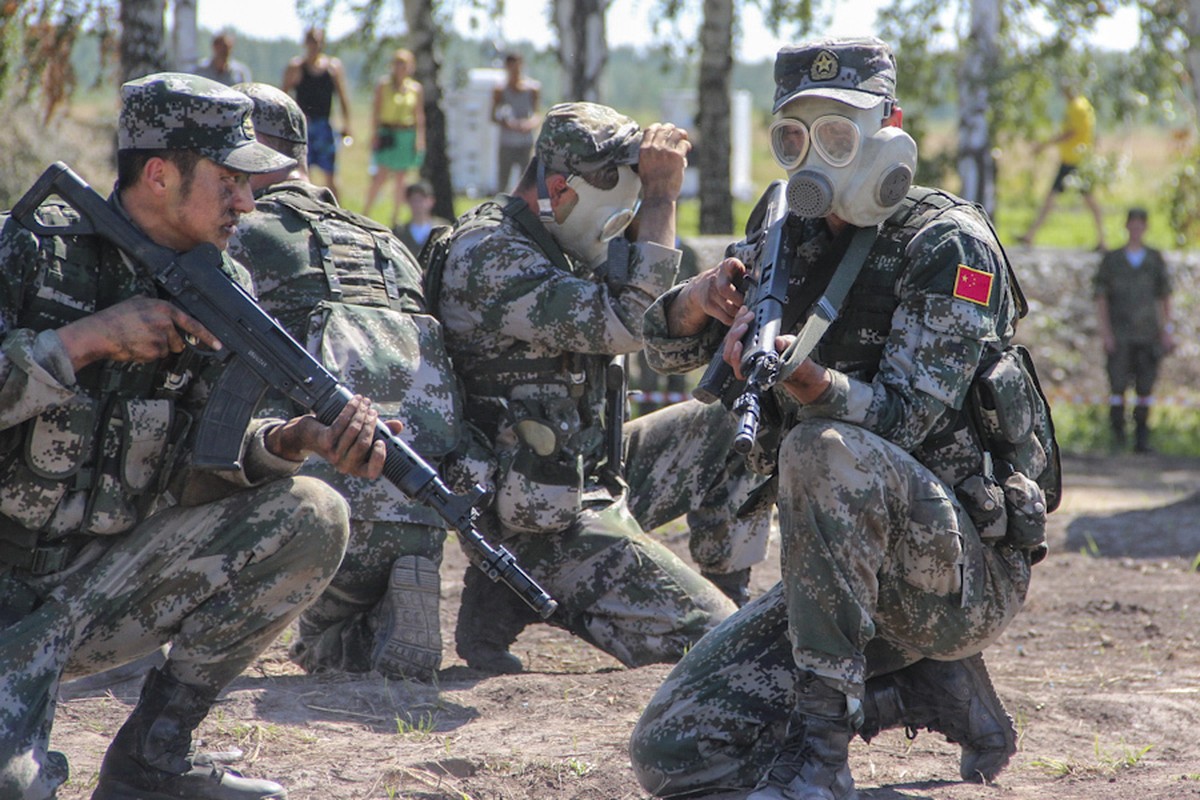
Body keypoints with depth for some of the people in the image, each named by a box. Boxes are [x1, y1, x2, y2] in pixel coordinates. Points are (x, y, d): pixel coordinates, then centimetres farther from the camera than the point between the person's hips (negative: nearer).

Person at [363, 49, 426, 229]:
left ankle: (396, 217, 13)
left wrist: (420, 140, 6)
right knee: (381, 176, -10)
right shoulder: (383, 86, 0)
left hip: (407, 136, 3)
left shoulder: (416, 89, 6)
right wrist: (375, 135, -6)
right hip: (387, 133, -3)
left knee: (401, 179, 6)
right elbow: (375, 111, 1)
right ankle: (365, 212, -1)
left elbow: (419, 116, 10)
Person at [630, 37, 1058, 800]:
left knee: (826, 449, -36)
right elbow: (669, 347, 12)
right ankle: (930, 687, 10)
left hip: (970, 572, -7)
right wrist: (702, 296, -12)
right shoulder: (797, 243, 11)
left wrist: (803, 378, -39)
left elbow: (904, 419, -20)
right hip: (852, 575, 7)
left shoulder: (947, 243, -10)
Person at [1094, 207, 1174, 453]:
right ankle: (1117, 431, 2)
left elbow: (1165, 297, 12)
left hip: (1147, 333, 2)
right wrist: (1105, 332, -6)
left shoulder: (1155, 259, 9)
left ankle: (1142, 437, 7)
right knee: (1118, 384, -10)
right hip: (1119, 335, -2)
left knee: (1146, 387, 1)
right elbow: (1101, 298, 3)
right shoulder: (1112, 259, 4)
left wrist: (1167, 329, 2)